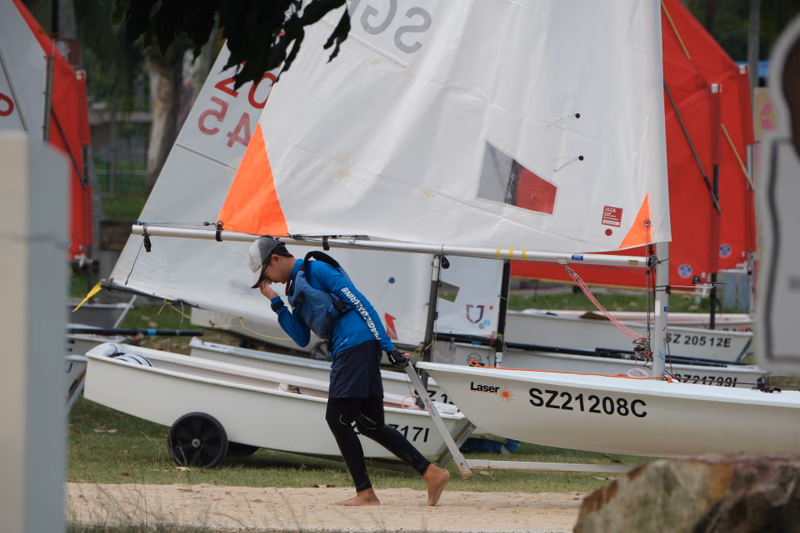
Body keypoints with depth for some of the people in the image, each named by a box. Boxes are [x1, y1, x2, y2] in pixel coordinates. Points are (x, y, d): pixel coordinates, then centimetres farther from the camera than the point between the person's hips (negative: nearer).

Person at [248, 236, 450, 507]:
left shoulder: (316, 269, -4)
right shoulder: (297, 287, 25)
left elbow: (358, 302, -10)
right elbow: (302, 338, 20)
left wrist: (387, 347, -15)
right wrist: (275, 302, 14)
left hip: (357, 344, -10)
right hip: (345, 352, 10)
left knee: (338, 418, -9)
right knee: (370, 425, 7)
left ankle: (365, 493, -8)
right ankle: (432, 473, 6)